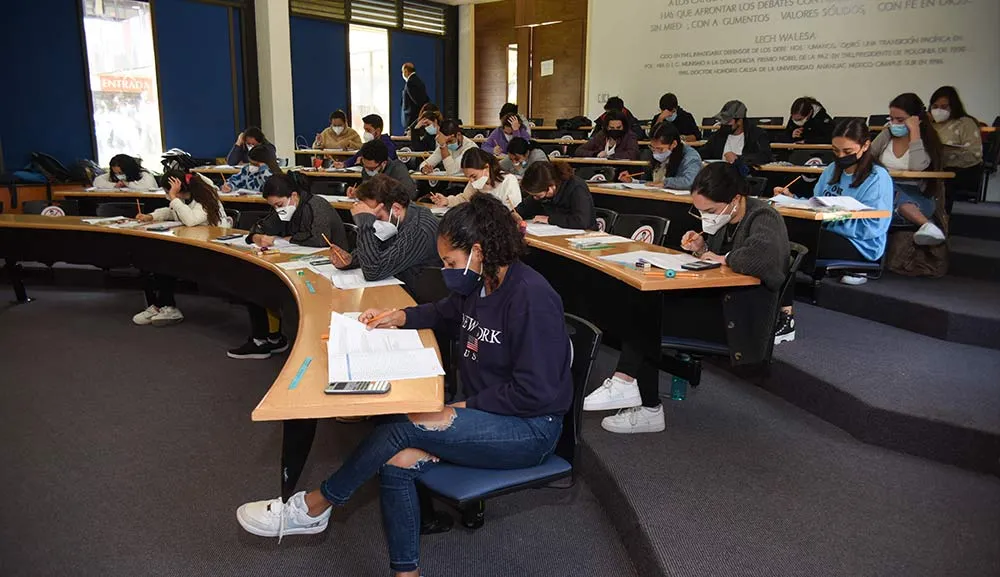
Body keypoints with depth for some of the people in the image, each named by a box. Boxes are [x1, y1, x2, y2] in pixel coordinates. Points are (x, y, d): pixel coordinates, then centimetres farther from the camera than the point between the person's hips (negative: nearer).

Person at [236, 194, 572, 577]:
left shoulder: (531, 298, -23)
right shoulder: (479, 284, 4)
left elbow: (534, 393, -24)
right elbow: (446, 313, 26)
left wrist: (463, 408, -20)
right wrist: (399, 317, 8)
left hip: (530, 428, -8)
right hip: (486, 412, 8)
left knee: (403, 427, -22)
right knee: (397, 462, -16)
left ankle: (314, 507, -2)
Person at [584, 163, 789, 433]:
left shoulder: (764, 218, -16)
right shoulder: (727, 218, 7)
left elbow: (761, 257, -38)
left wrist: (723, 259, -21)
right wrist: (701, 248, 1)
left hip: (742, 319, -8)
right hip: (720, 300, 9)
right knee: (645, 303, -8)